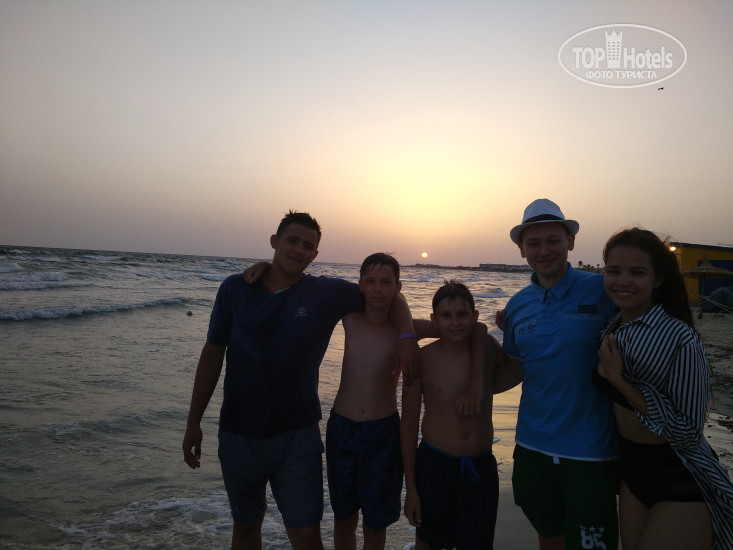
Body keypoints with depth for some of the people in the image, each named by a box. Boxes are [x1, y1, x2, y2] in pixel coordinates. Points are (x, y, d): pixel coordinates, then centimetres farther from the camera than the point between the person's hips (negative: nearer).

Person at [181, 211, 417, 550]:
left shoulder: (327, 293, -7)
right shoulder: (235, 289, -4)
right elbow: (212, 355, 0)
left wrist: (407, 336, -18)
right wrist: (193, 422, 1)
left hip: (297, 436, -1)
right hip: (238, 434, 2)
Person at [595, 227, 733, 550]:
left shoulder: (681, 340, -22)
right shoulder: (612, 328, -2)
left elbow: (689, 434, -22)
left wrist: (620, 380, -26)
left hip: (681, 483, -6)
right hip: (632, 472, 6)